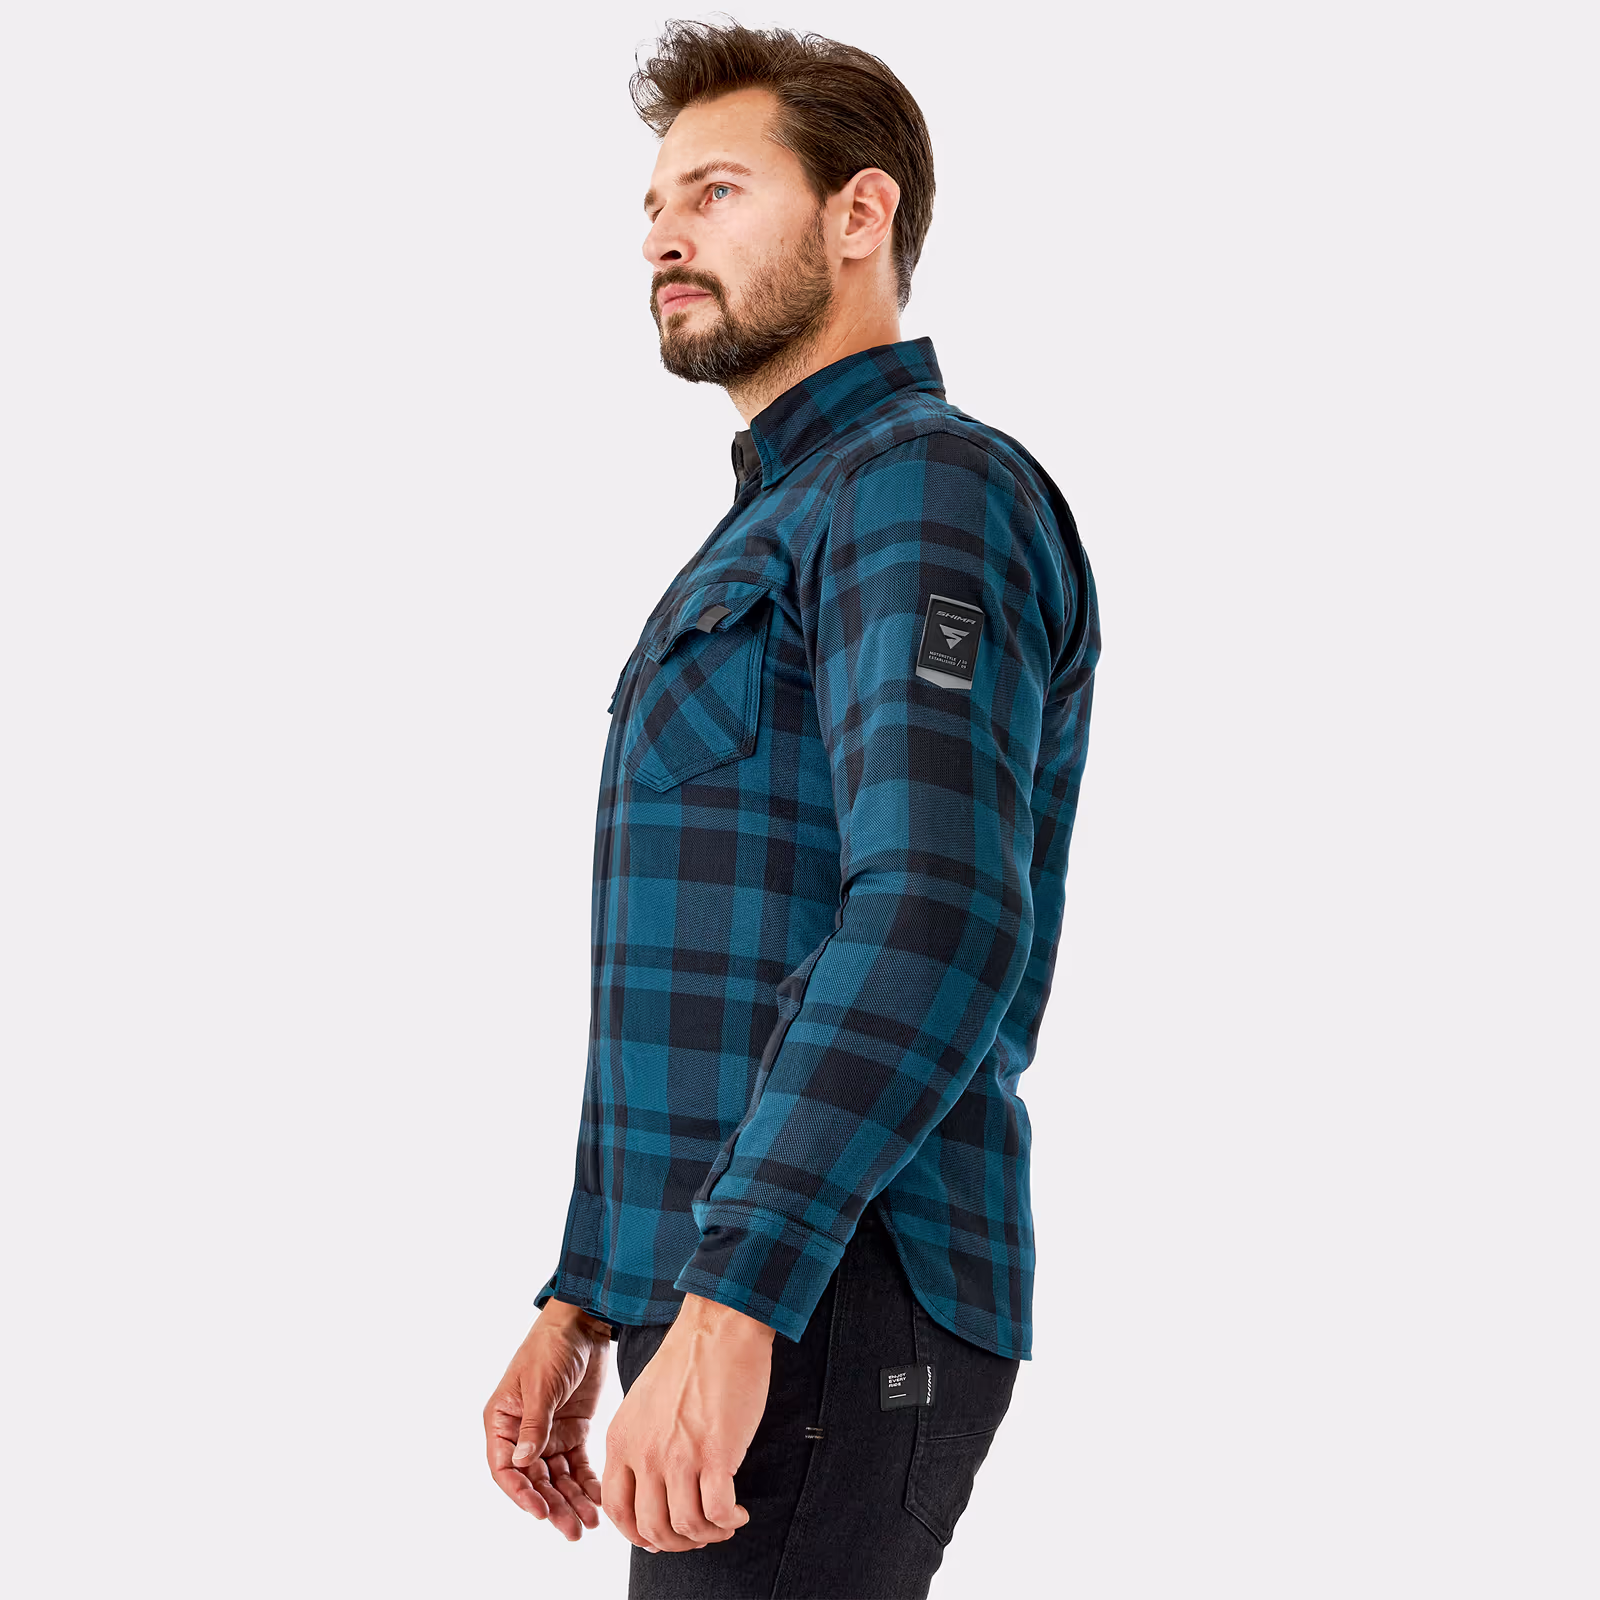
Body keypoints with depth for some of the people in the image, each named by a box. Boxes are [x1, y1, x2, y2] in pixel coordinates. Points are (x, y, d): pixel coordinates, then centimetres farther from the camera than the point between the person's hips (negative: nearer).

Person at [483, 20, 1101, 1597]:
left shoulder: (927, 491, -9)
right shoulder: (774, 534, 23)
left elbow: (939, 917, -26)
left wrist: (728, 1297, -32)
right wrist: (583, 1298, 20)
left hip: (827, 1328, -10)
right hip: (709, 1295, 10)